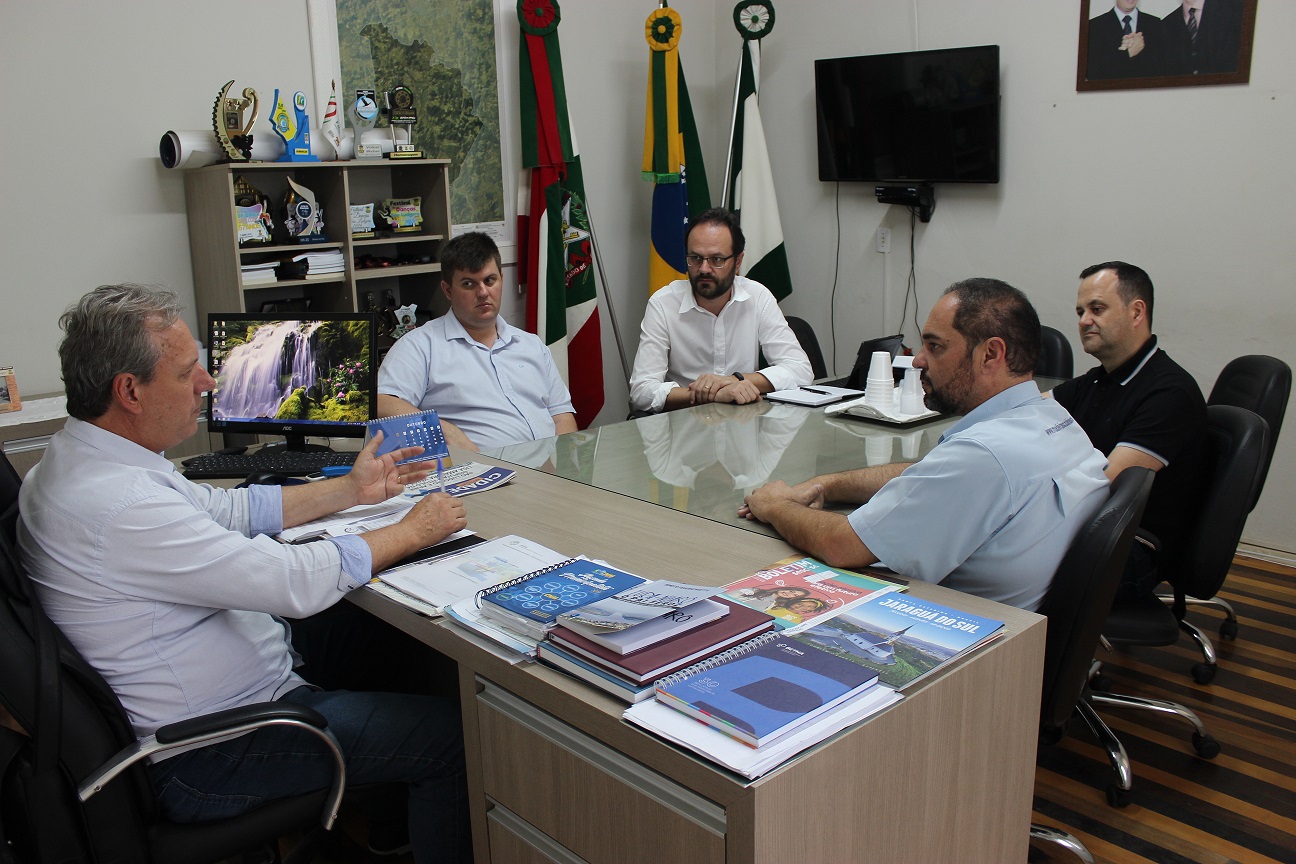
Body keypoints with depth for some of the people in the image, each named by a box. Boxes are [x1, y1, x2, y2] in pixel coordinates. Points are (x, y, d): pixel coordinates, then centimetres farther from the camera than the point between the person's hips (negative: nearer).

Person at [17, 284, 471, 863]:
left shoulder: (86, 459, 2)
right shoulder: (117, 505, -31)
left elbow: (228, 509, 13)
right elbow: (297, 582, -29)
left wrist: (351, 489, 11)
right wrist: (412, 532, -14)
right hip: (201, 759, -10)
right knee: (449, 732, -9)